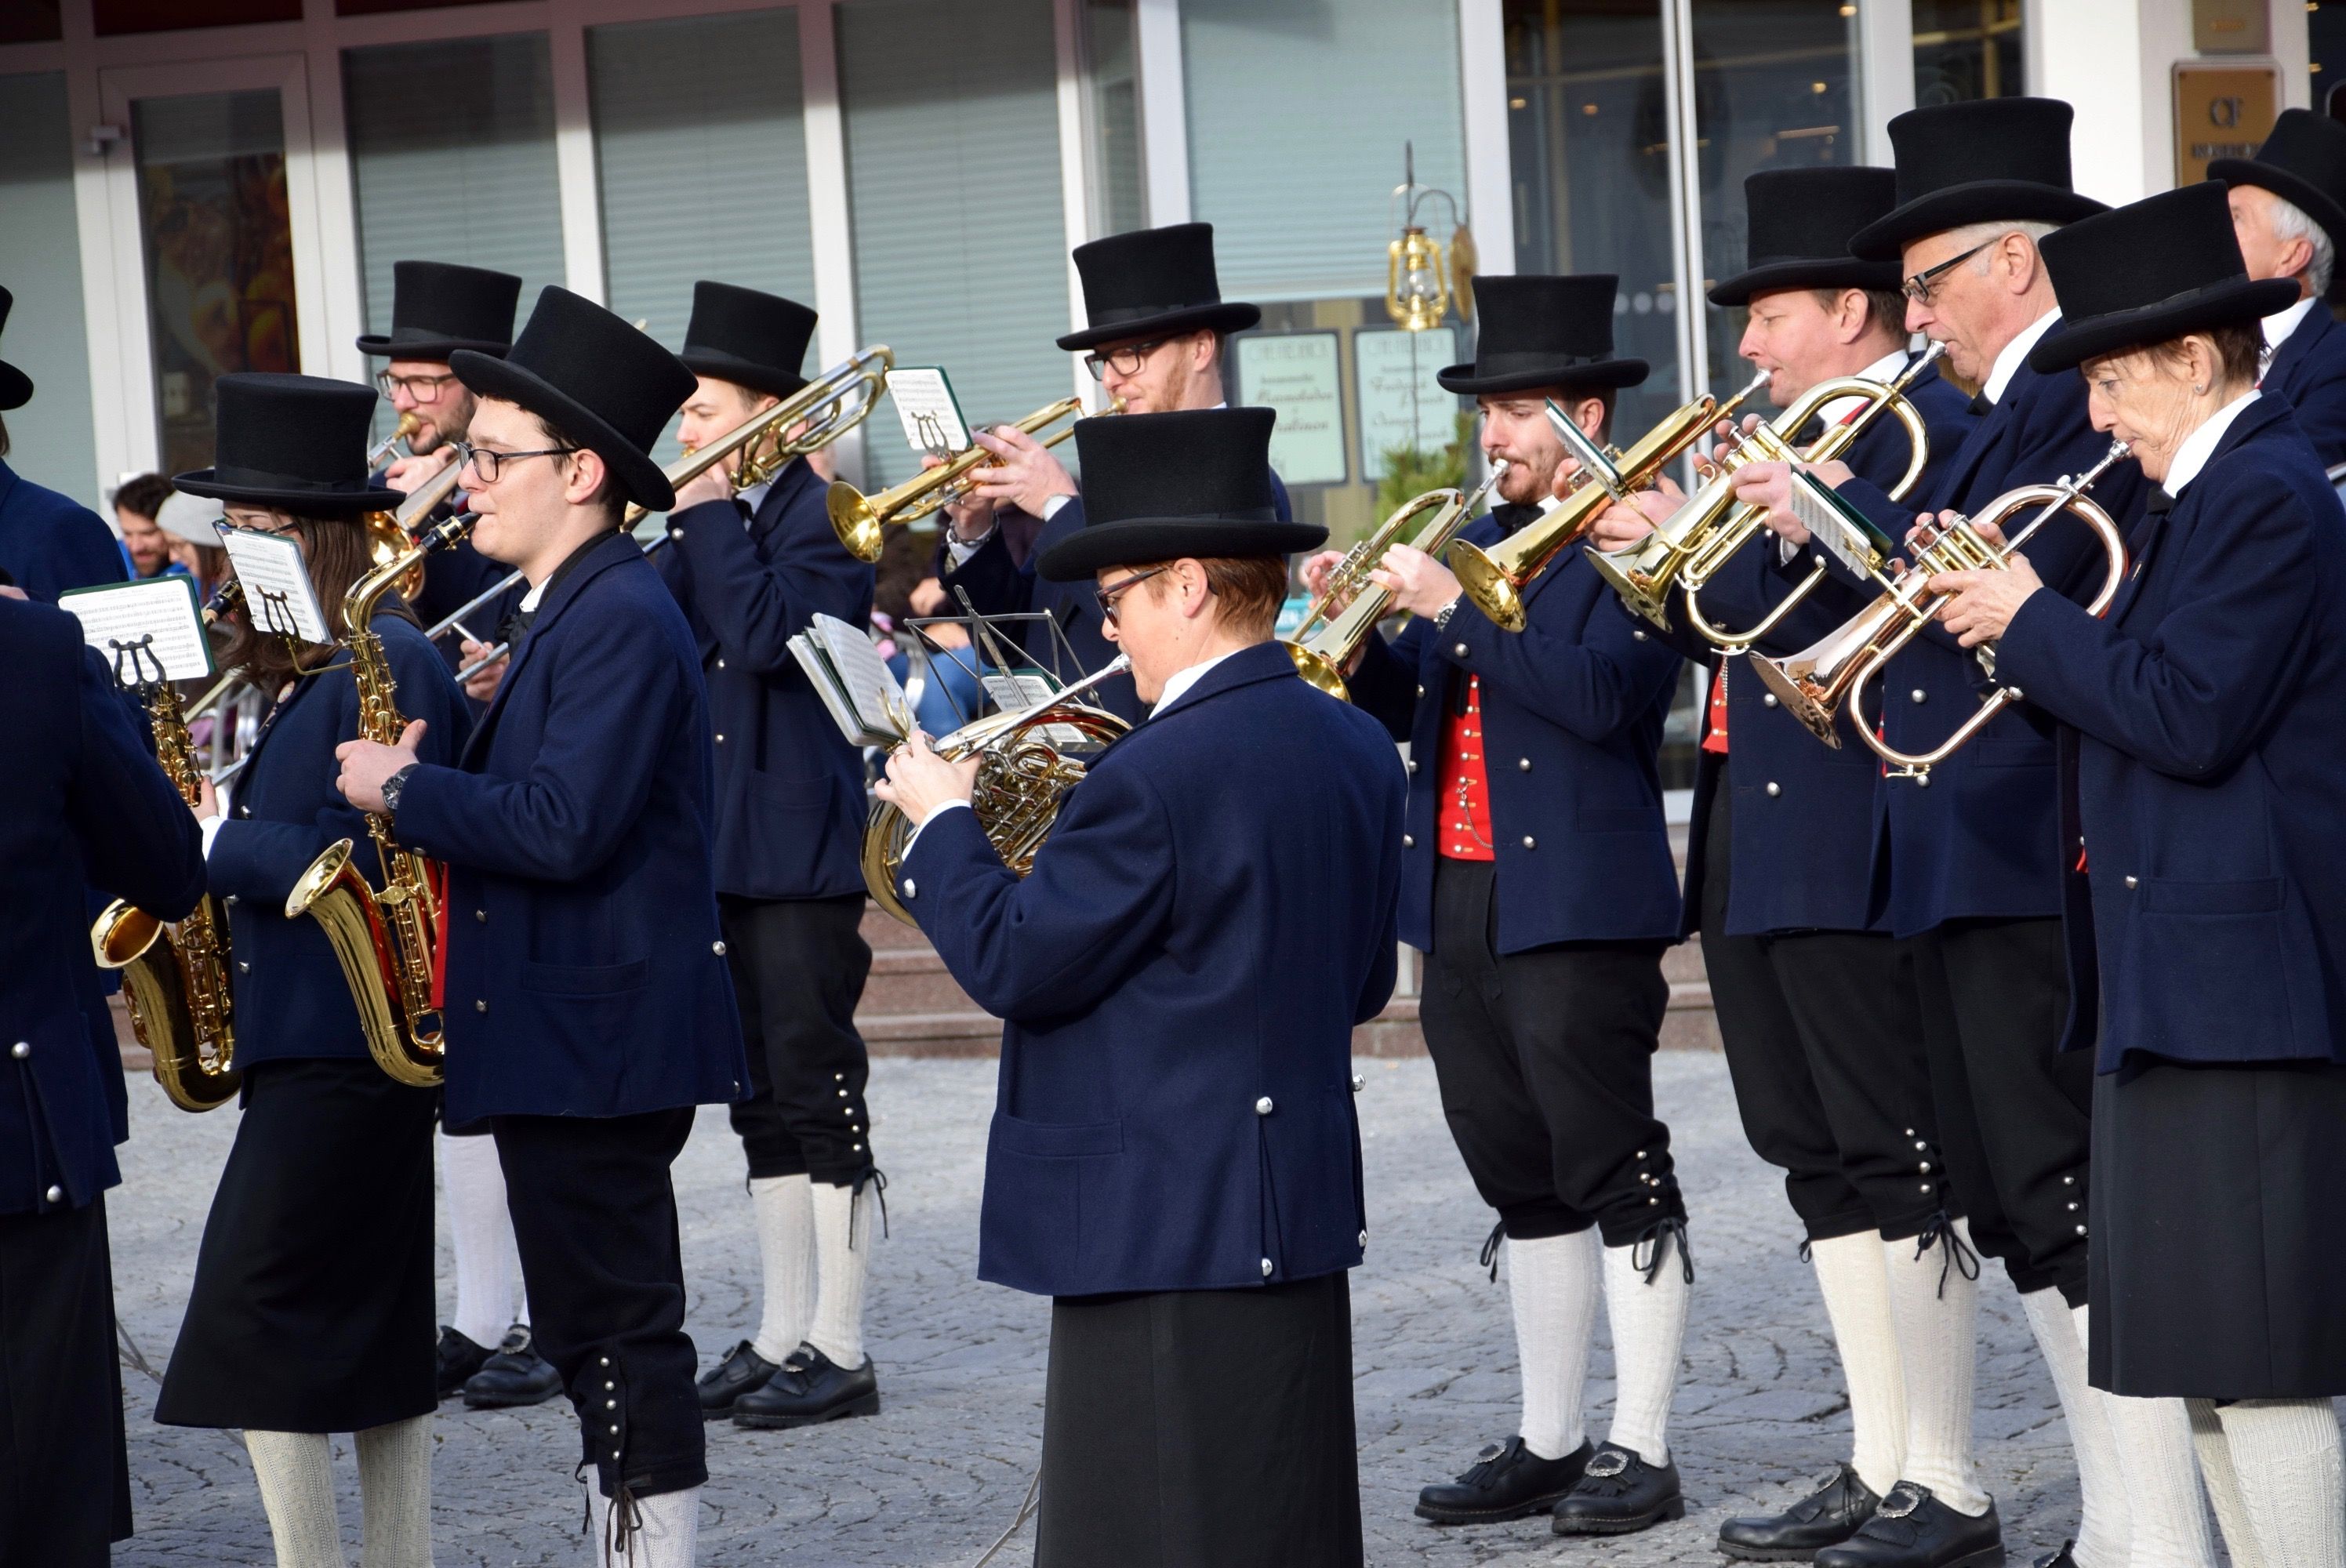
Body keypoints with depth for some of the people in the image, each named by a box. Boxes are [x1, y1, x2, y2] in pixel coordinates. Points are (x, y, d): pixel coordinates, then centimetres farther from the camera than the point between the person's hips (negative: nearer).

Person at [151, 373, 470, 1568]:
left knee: (254, 1315, -9)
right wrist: (220, 831, 2)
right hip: (315, 1033, 10)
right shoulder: (306, 669, 15)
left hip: (342, 1043, -10)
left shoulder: (386, 663, -16)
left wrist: (219, 844, -15)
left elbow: (372, 858, -22)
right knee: (371, 1329, 12)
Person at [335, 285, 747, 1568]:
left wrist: (405, 789, -15)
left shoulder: (620, 618, -16)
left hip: (596, 1035, -10)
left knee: (616, 1329, -6)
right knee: (599, 1330, 14)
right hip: (566, 1029, 10)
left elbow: (564, 828, -25)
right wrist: (429, 777, 4)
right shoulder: (567, 611, 17)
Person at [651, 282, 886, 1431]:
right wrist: (687, 526, -2)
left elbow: (765, 636, -23)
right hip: (725, 849, 9)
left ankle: (838, 1349, 1)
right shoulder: (719, 517, 15)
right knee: (764, 1101, 13)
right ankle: (781, 1337, 19)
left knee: (820, 1095, -4)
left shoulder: (817, 515, -9)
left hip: (804, 851, -9)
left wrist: (711, 516, -16)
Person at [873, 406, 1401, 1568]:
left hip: (1160, 1227, -9)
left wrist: (941, 823, 0)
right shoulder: (1355, 750, 8)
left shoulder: (1155, 776, -20)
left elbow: (1013, 966, -15)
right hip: (1305, 1208, 9)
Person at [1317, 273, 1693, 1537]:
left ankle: (1641, 1451, 3)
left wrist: (1454, 605, -22)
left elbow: (1602, 694, -22)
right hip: (1460, 906, 8)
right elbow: (1406, 707, 15)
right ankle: (1547, 1443, 20)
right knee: (1523, 1184, 13)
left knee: (1616, 1179, -3)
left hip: (1579, 909, -8)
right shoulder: (1472, 542, 17)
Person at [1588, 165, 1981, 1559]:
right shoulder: (1808, 438, 20)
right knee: (1827, 1168, 11)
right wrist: (1662, 554, 4)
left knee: (1902, 1168, -6)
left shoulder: (1924, 425, -9)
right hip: (1754, 856, 10)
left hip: (1849, 855, -10)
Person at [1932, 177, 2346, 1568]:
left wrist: (2032, 622, -10)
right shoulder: (2212, 494, 18)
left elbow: (2188, 718, -21)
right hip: (2180, 979, 11)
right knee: (2195, 1353, 13)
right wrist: (2020, 621, 6)